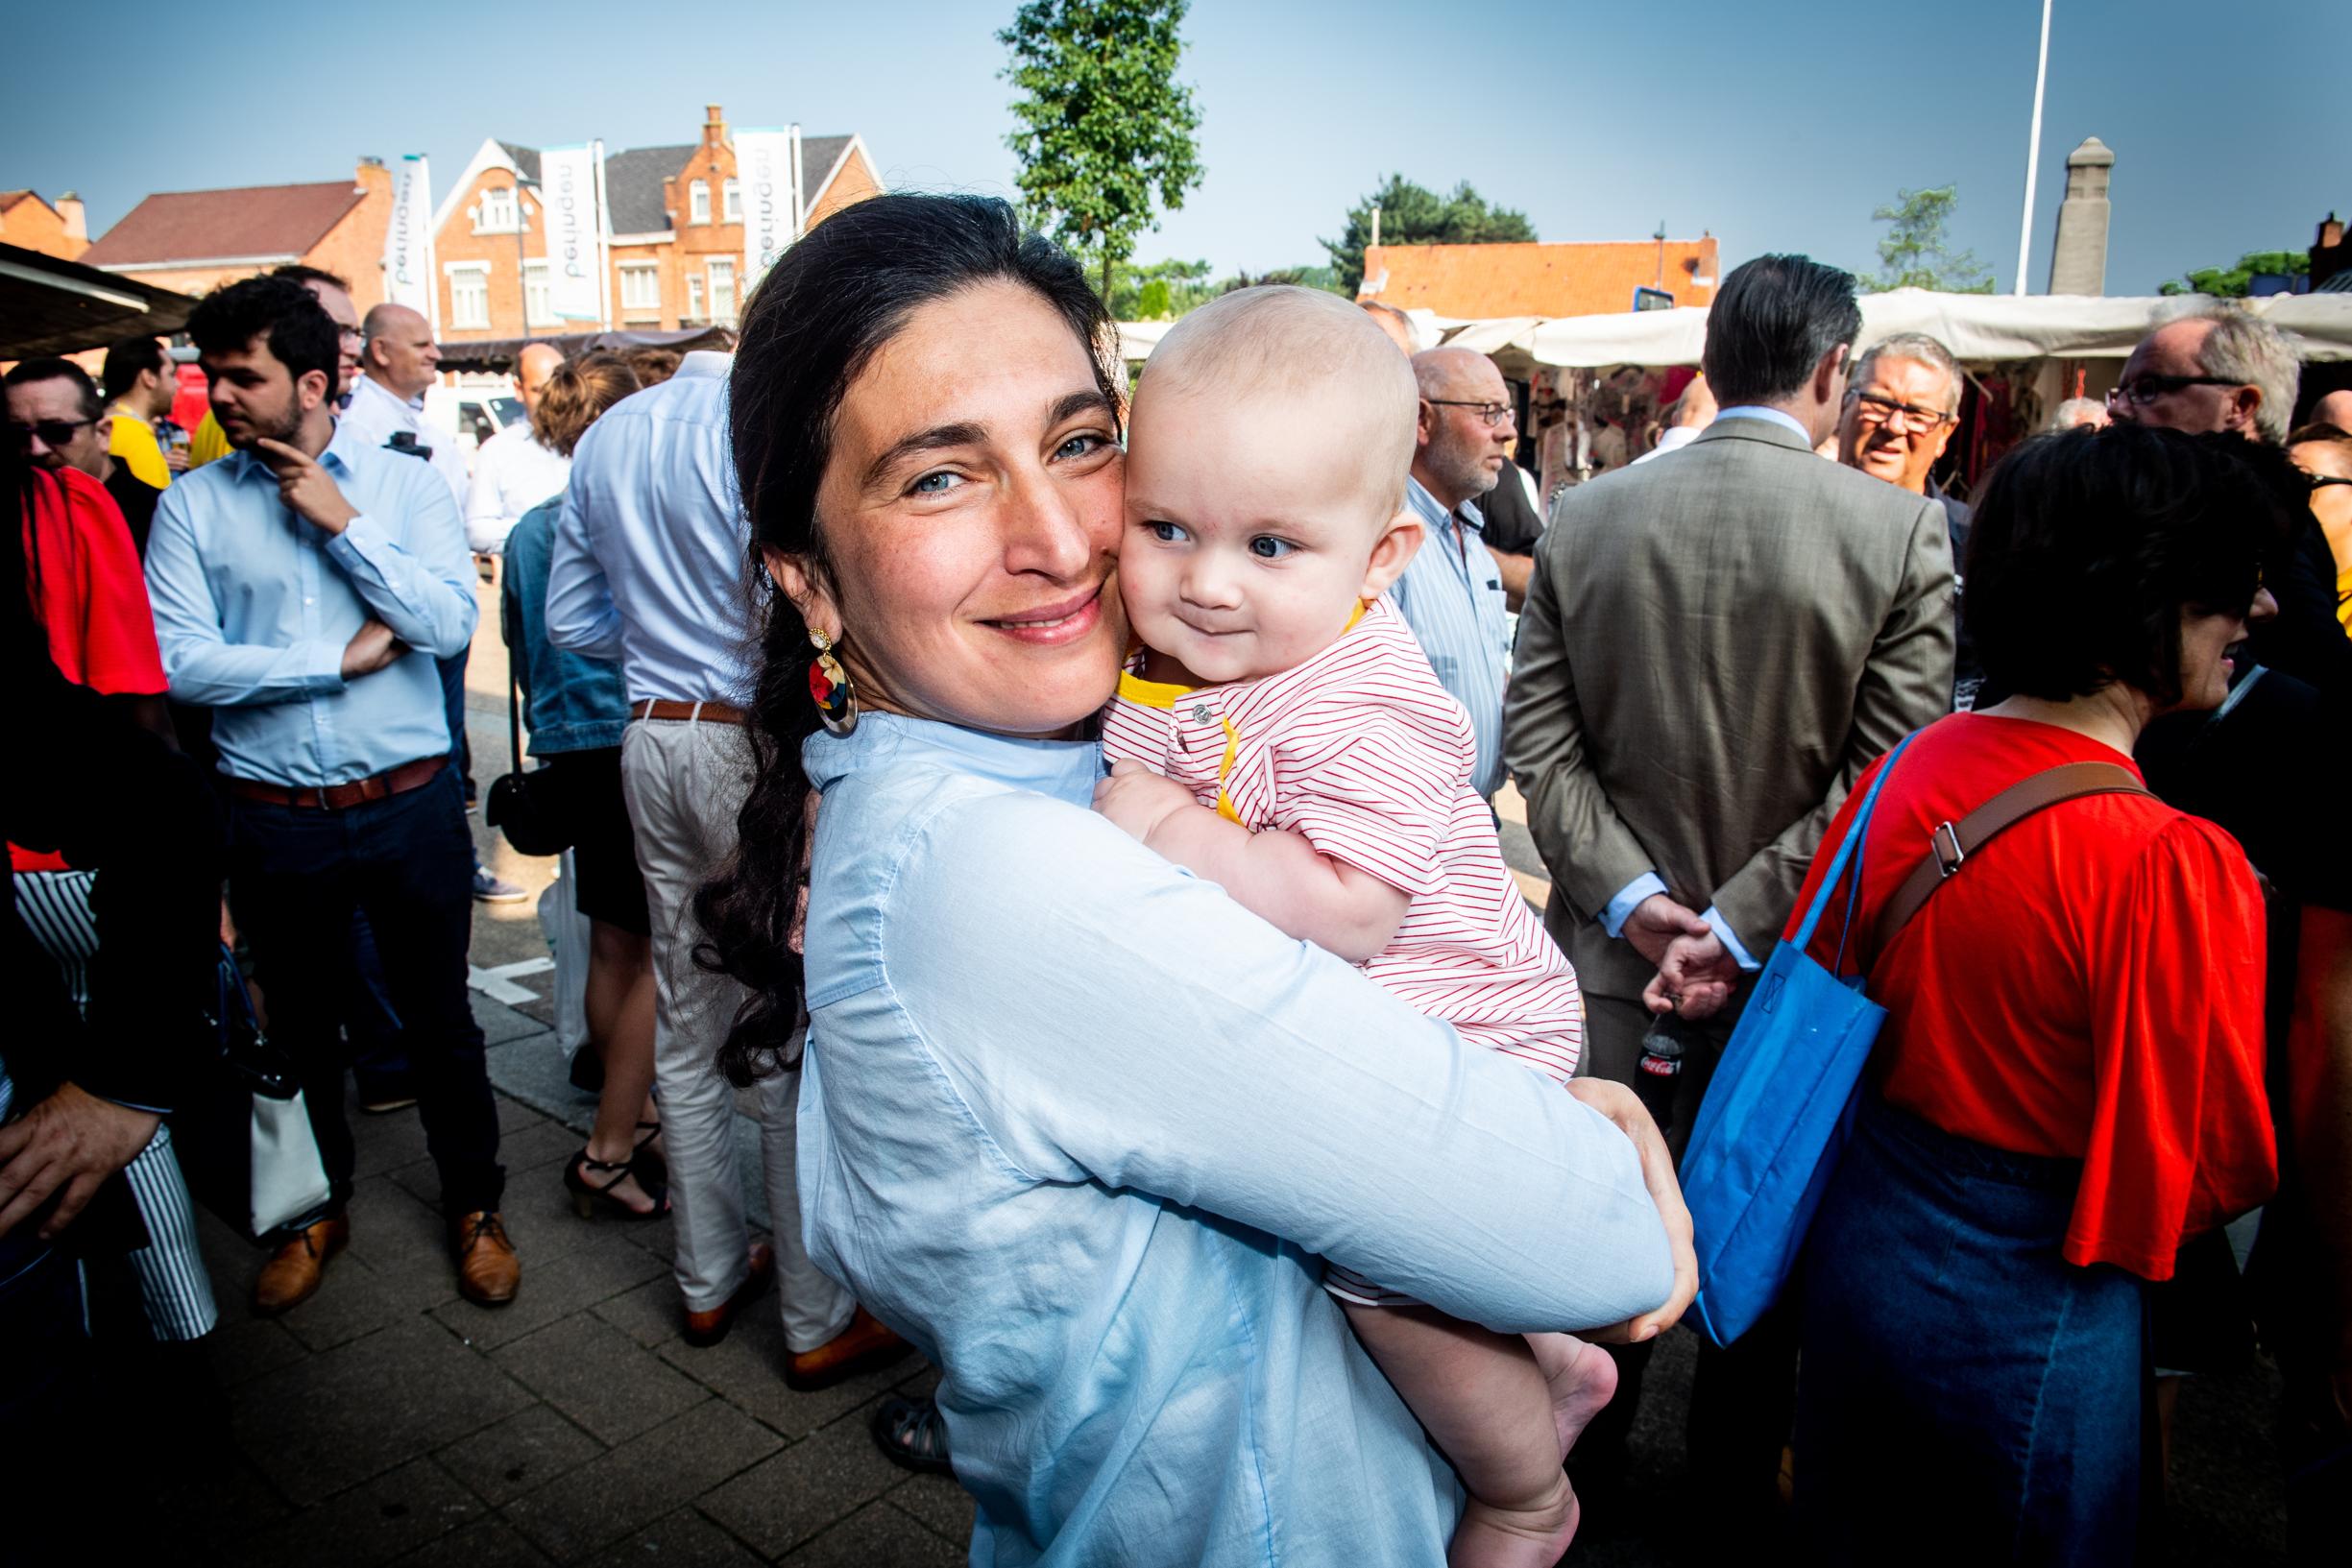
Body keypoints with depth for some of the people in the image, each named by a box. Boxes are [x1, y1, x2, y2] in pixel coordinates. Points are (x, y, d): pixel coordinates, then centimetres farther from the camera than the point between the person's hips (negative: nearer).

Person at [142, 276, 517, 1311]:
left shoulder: (407, 486, 0)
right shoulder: (192, 505, 1)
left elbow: (451, 622, -14)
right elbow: (179, 662, -10)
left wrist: (342, 520, -15)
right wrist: (345, 655, -12)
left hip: (410, 803, -1)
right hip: (275, 818, 1)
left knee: (439, 1018, 10)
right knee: (300, 1024, 18)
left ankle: (473, 1205, 30)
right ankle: (319, 1209, 40)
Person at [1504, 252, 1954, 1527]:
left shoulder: (1583, 515, -5)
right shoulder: (1903, 531, -11)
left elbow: (1540, 736, -6)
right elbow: (1887, 776, -15)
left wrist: (1630, 892, -8)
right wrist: (1741, 925, -13)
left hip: (1611, 945, 2)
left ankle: (1583, 1453, 41)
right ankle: (1737, 1490, 40)